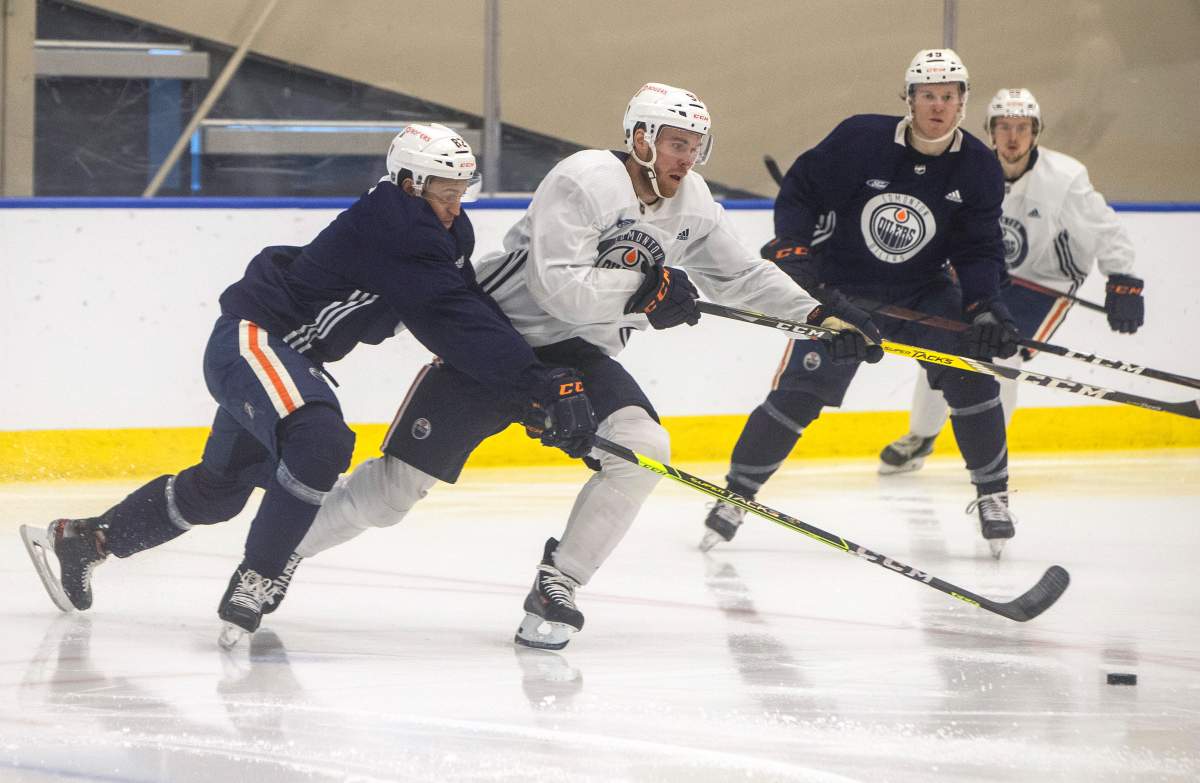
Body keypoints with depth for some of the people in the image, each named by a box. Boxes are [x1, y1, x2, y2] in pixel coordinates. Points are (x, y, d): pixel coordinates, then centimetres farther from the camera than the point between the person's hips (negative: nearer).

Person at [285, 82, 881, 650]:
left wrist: (819, 316, 5)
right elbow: (554, 285, -29)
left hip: (576, 353, 6)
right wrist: (641, 292, -31)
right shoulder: (584, 181, -21)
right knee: (399, 484, -8)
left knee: (644, 446, -22)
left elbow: (741, 275, 13)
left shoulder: (691, 203, 1)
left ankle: (556, 589, -12)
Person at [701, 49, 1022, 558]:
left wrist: (984, 307, -22)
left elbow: (979, 249, -7)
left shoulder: (978, 168, -10)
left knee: (972, 376, -15)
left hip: (924, 292, 2)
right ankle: (737, 493, 5)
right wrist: (793, 248, -20)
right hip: (841, 287, -2)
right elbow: (801, 189, -8)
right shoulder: (861, 140, -18)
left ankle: (992, 496, 1)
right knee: (798, 393, -11)